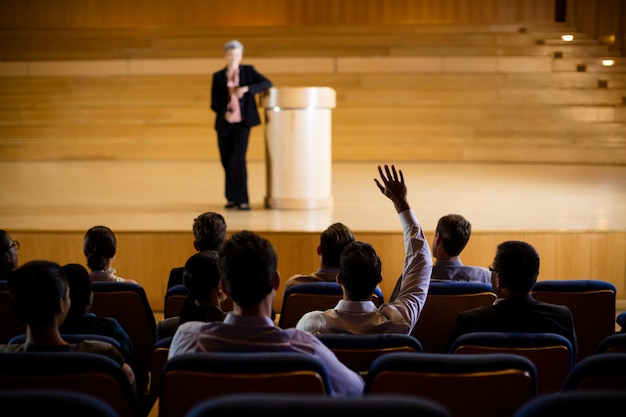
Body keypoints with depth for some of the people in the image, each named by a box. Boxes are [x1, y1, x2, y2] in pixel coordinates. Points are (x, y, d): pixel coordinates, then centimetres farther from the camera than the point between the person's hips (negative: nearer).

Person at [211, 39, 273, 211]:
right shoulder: (218, 76, 6)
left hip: (242, 122, -2)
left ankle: (242, 200, -12)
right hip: (224, 123, 2)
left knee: (239, 159, -15)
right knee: (227, 161, 5)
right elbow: (214, 103, 3)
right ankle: (231, 198, 18)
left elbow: (267, 83, -6)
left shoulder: (248, 71, 4)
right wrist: (225, 114, -17)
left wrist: (246, 88, -19)